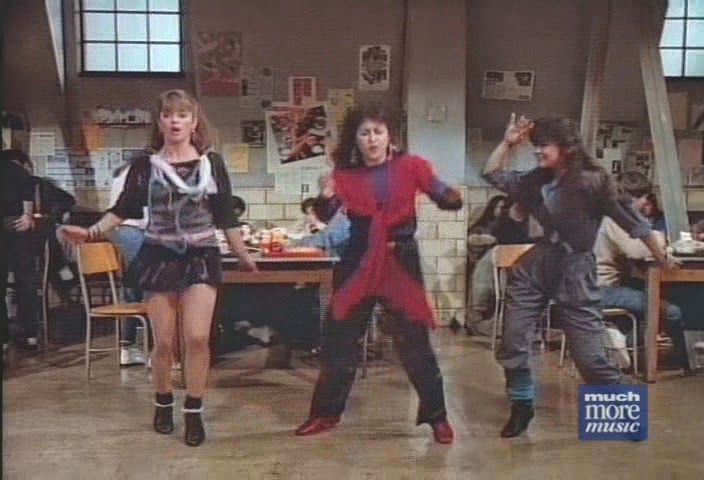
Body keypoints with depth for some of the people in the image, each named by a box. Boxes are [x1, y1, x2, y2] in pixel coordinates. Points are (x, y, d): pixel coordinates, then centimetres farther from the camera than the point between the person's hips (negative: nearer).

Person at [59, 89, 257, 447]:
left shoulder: (212, 163, 1)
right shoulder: (145, 165, 0)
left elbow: (225, 217, 6)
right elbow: (123, 210, 2)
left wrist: (243, 255, 9)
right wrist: (91, 232, -13)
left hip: (201, 258, 0)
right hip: (159, 257, 0)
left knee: (197, 337, -10)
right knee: (163, 342, 6)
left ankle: (193, 412, 6)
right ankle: (163, 403, 29)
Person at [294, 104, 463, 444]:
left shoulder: (410, 166, -3)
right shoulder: (344, 172, 2)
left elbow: (447, 199, -8)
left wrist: (452, 197, -30)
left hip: (401, 260, -2)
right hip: (358, 262, 2)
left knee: (415, 342, 2)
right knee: (338, 339, 7)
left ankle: (437, 415, 17)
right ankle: (326, 412, 23)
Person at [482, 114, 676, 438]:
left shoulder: (593, 181, -14)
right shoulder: (537, 180, 3)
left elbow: (631, 221, -9)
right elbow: (493, 175, 14)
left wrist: (662, 259, -4)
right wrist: (508, 142, 2)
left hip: (575, 271, -5)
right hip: (535, 266, 6)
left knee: (589, 355, -3)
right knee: (511, 343, 4)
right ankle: (522, 407, 23)